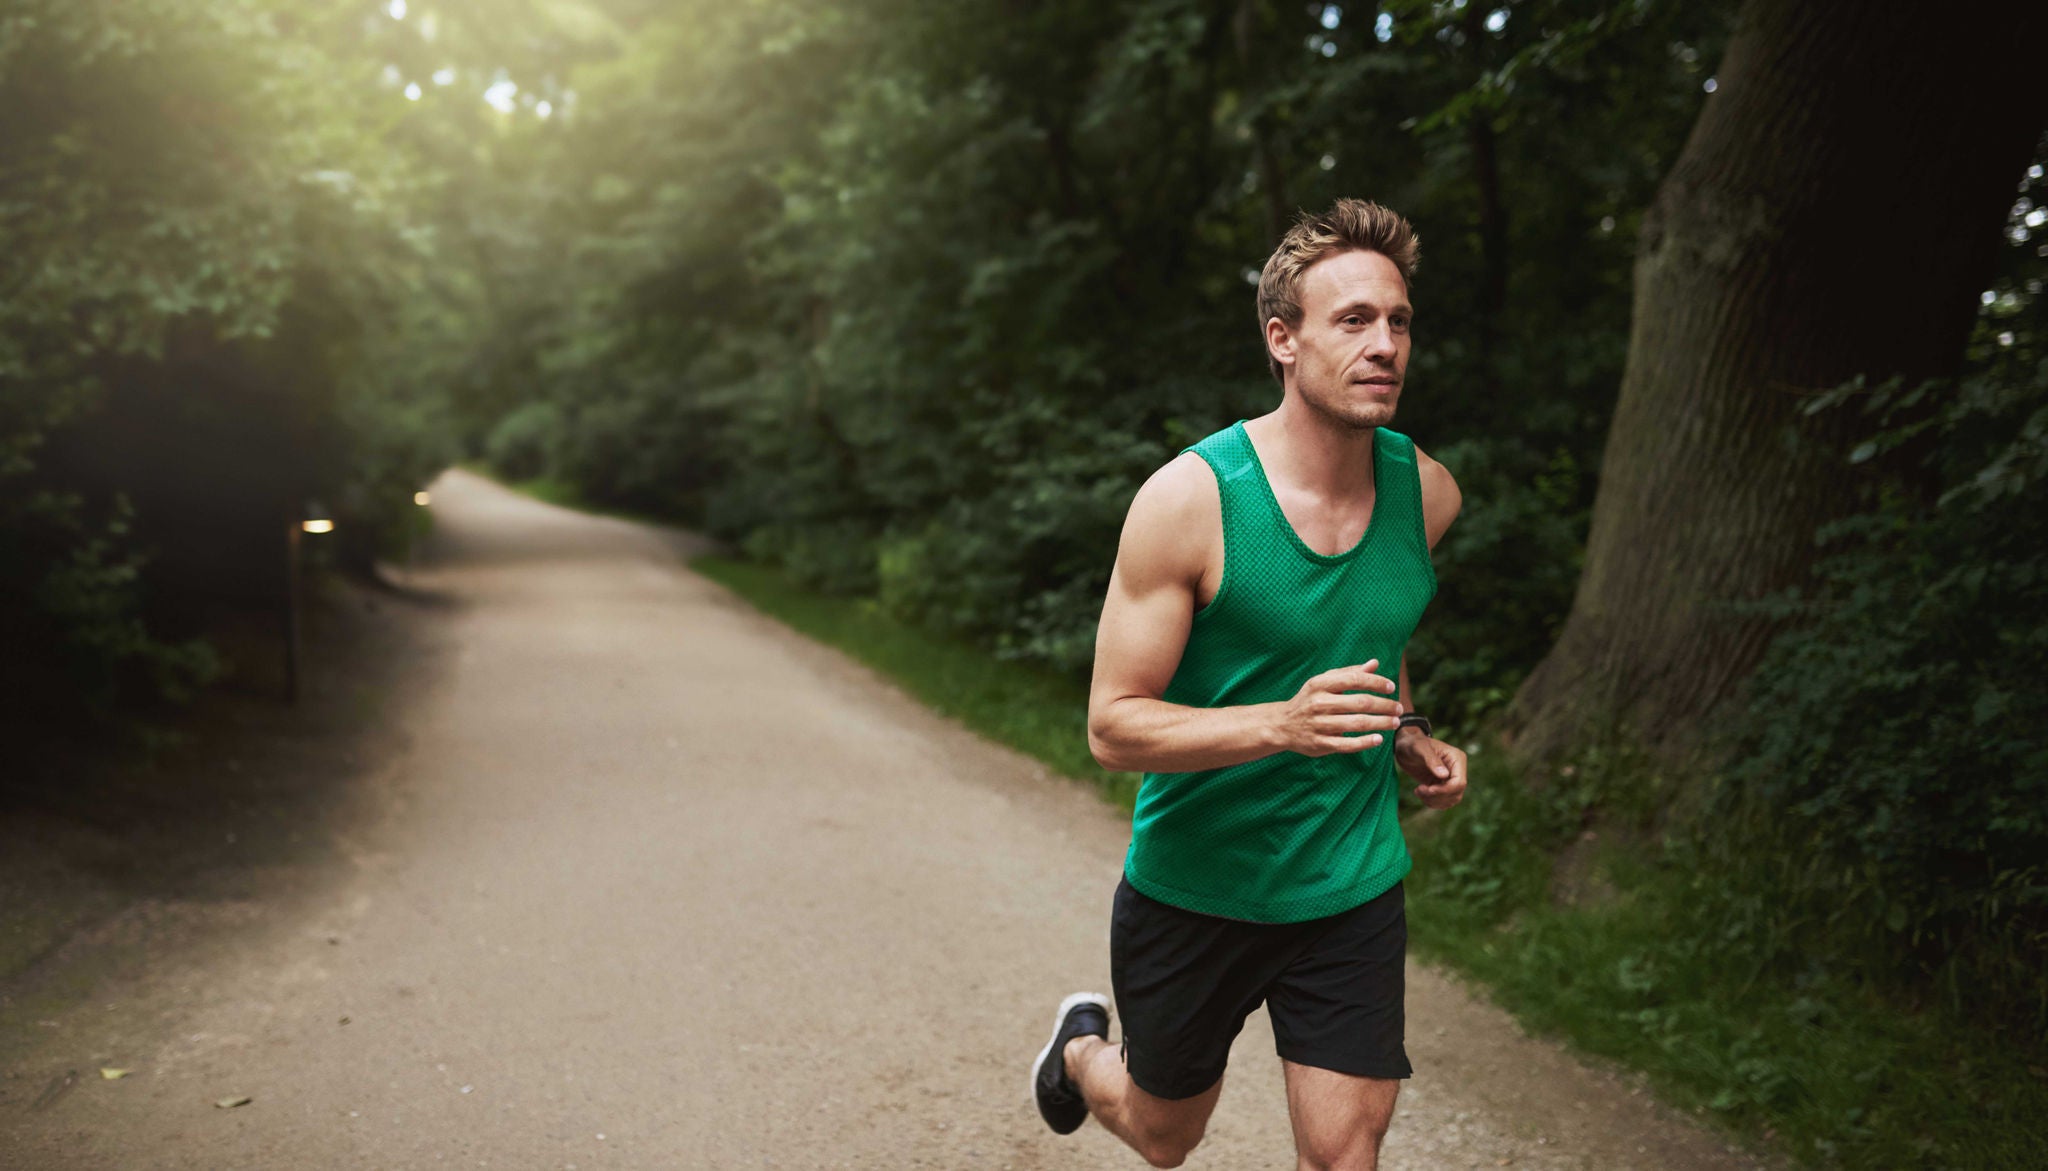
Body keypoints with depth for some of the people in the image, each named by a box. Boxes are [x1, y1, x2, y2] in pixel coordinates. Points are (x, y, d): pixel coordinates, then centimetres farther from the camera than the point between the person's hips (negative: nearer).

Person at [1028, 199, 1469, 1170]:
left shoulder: (1427, 492, -4)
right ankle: (1082, 1046, 53)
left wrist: (1406, 735, 0)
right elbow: (1112, 727, -20)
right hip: (1193, 891, -3)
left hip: (1354, 892, 3)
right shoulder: (1189, 499, -21)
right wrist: (1282, 724, -34)